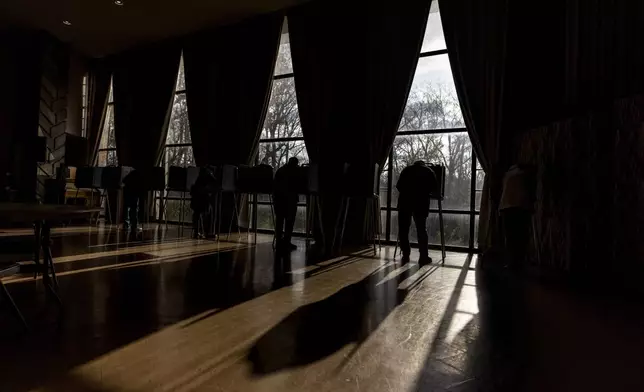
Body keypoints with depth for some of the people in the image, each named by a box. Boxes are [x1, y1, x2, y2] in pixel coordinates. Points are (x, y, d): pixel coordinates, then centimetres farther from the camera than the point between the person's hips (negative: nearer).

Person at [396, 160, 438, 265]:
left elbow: (398, 186, 13)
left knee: (403, 229, 6)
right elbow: (435, 188, 13)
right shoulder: (429, 171, 17)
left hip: (405, 200, 1)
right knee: (421, 229, 7)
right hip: (421, 202, 0)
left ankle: (405, 255, 6)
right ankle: (423, 257, 8)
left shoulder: (407, 169, 19)